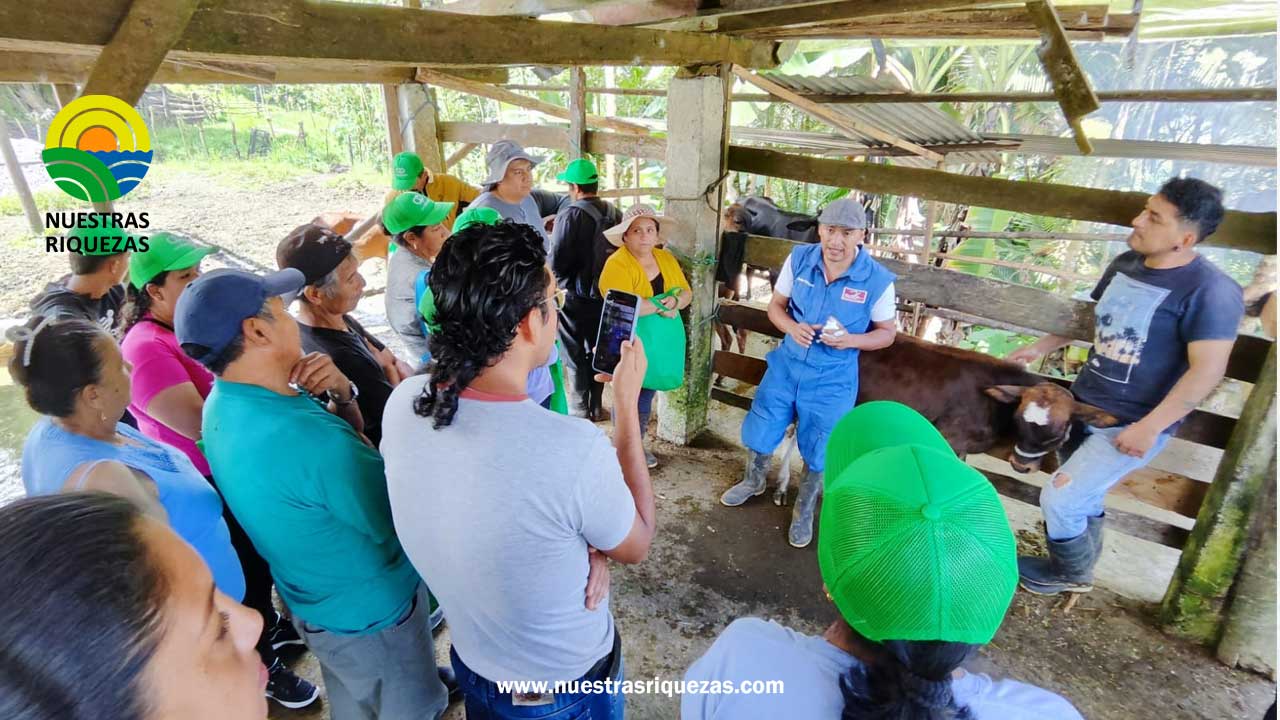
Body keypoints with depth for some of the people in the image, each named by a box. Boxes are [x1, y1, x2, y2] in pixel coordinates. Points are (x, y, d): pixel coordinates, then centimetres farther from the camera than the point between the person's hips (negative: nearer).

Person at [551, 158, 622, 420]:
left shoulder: (570, 216, -19)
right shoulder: (614, 213, -3)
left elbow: (557, 262, -19)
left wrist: (562, 282, 0)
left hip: (576, 297, -5)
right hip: (605, 293, 5)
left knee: (576, 354, 9)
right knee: (598, 350, 17)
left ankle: (579, 410, 18)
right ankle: (596, 406, 27)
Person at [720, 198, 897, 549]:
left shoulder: (878, 280, -17)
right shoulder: (799, 259, -10)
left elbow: (887, 333, -5)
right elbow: (776, 305, 1)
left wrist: (851, 340, -25)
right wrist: (792, 327, -21)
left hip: (833, 379, -2)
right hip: (787, 364, 3)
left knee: (818, 452, 13)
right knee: (760, 429, 16)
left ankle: (804, 511, 40)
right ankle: (753, 481, 48)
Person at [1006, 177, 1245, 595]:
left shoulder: (1210, 291, -21)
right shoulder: (1126, 263, 2)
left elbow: (1207, 371, -23)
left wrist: (1149, 427, -24)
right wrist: (1041, 347, 17)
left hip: (1131, 424, -7)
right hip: (1083, 403, 7)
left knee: (1059, 500, -3)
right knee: (1086, 496, 21)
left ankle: (1071, 574, 25)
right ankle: (1079, 566, 43)